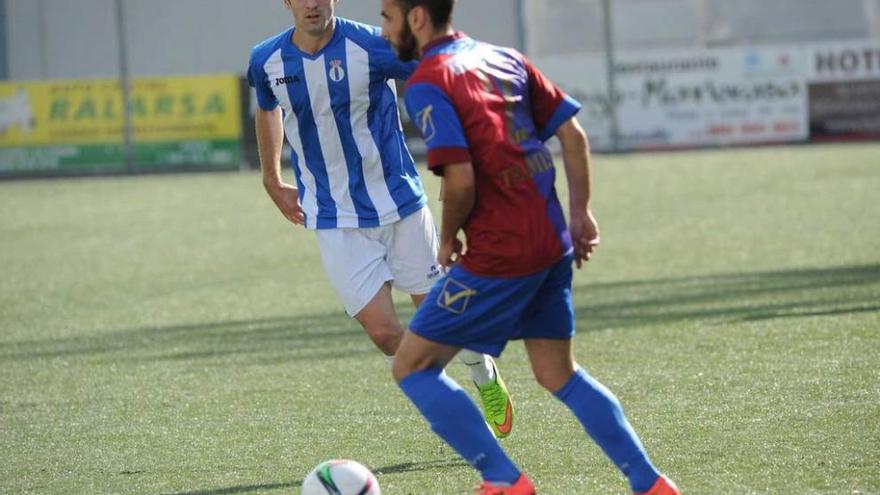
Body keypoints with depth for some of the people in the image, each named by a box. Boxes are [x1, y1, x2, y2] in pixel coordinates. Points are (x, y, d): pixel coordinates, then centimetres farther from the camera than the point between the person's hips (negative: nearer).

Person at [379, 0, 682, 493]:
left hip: (499, 253, -8)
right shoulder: (504, 58, 13)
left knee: (412, 367, 3)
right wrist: (580, 213, 17)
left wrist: (449, 238, -2)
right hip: (552, 244, 8)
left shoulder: (428, 82, -11)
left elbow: (460, 180, -20)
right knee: (560, 376, 20)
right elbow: (573, 134, 13)